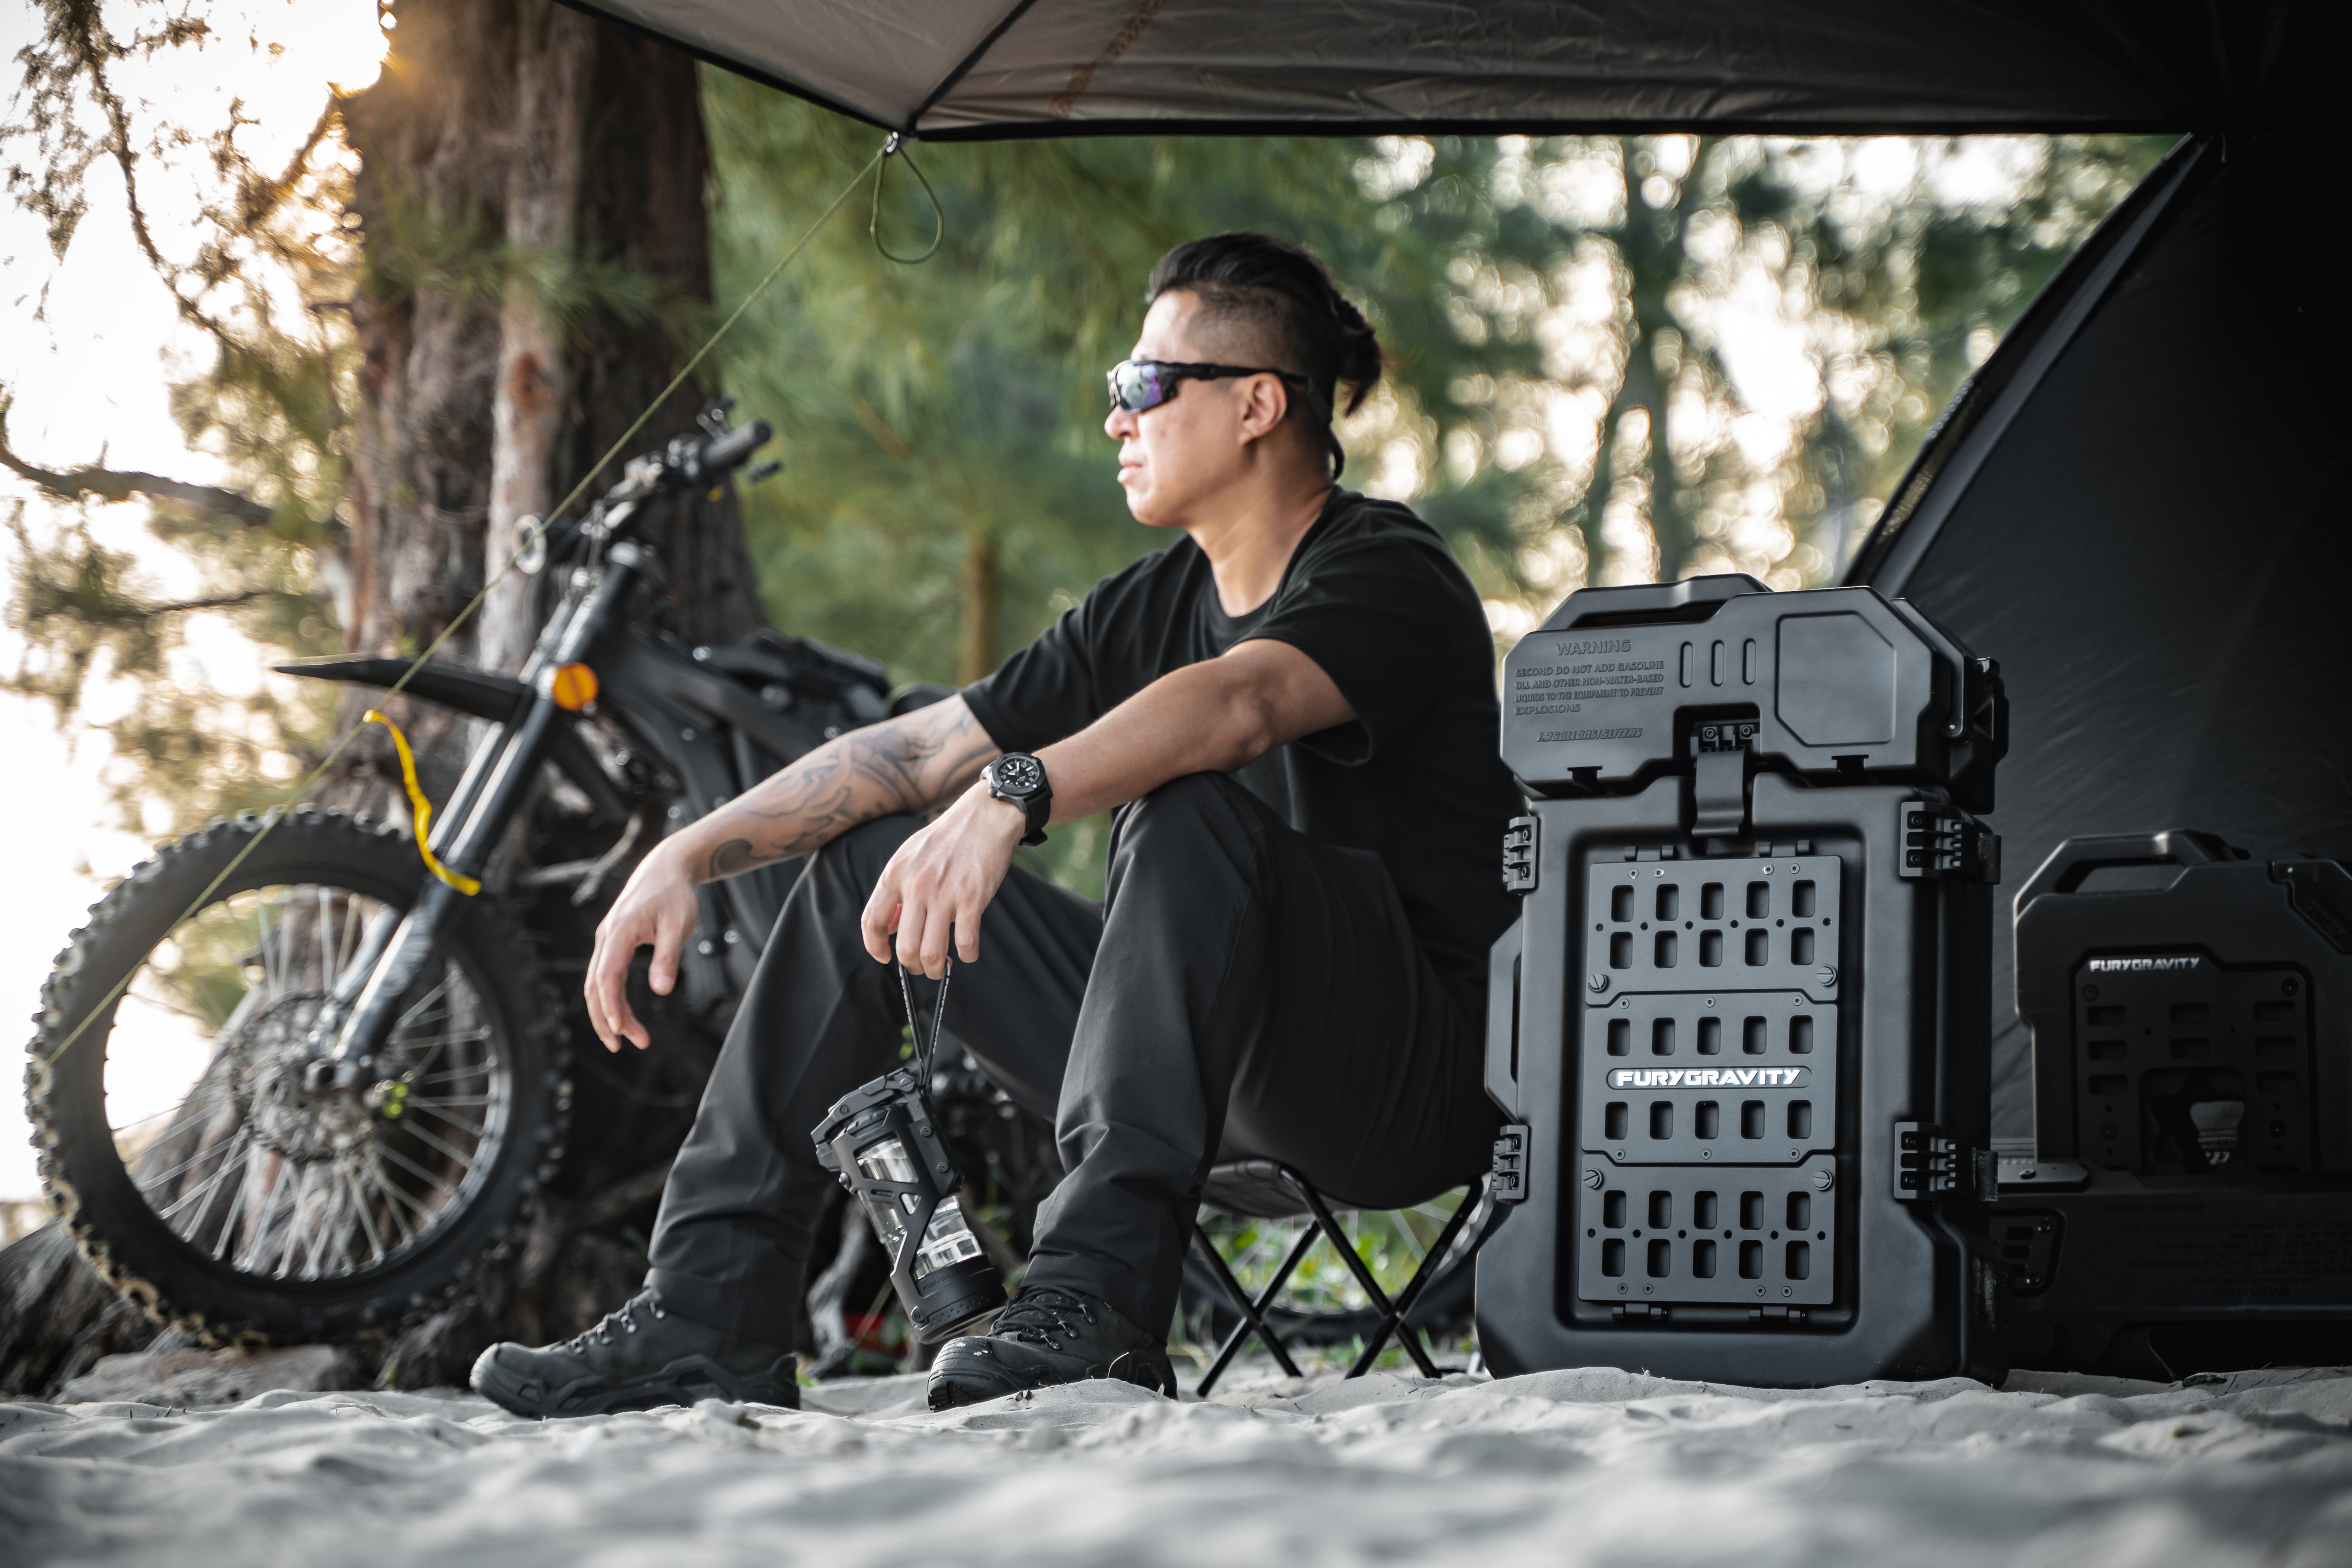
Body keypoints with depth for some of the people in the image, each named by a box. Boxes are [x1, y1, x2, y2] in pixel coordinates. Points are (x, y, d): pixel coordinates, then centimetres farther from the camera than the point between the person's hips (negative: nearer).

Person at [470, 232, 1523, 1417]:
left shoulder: (1391, 575, -11)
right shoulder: (1150, 605, 13)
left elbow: (1235, 704, -34)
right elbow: (911, 752, 9)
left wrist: (1007, 800, -48)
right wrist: (691, 855, -2)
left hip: (1413, 1077, -8)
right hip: (1216, 1071, 8)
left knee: (1194, 811, -34)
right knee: (869, 857, 4)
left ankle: (1094, 1303, -36)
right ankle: (712, 1314, -3)